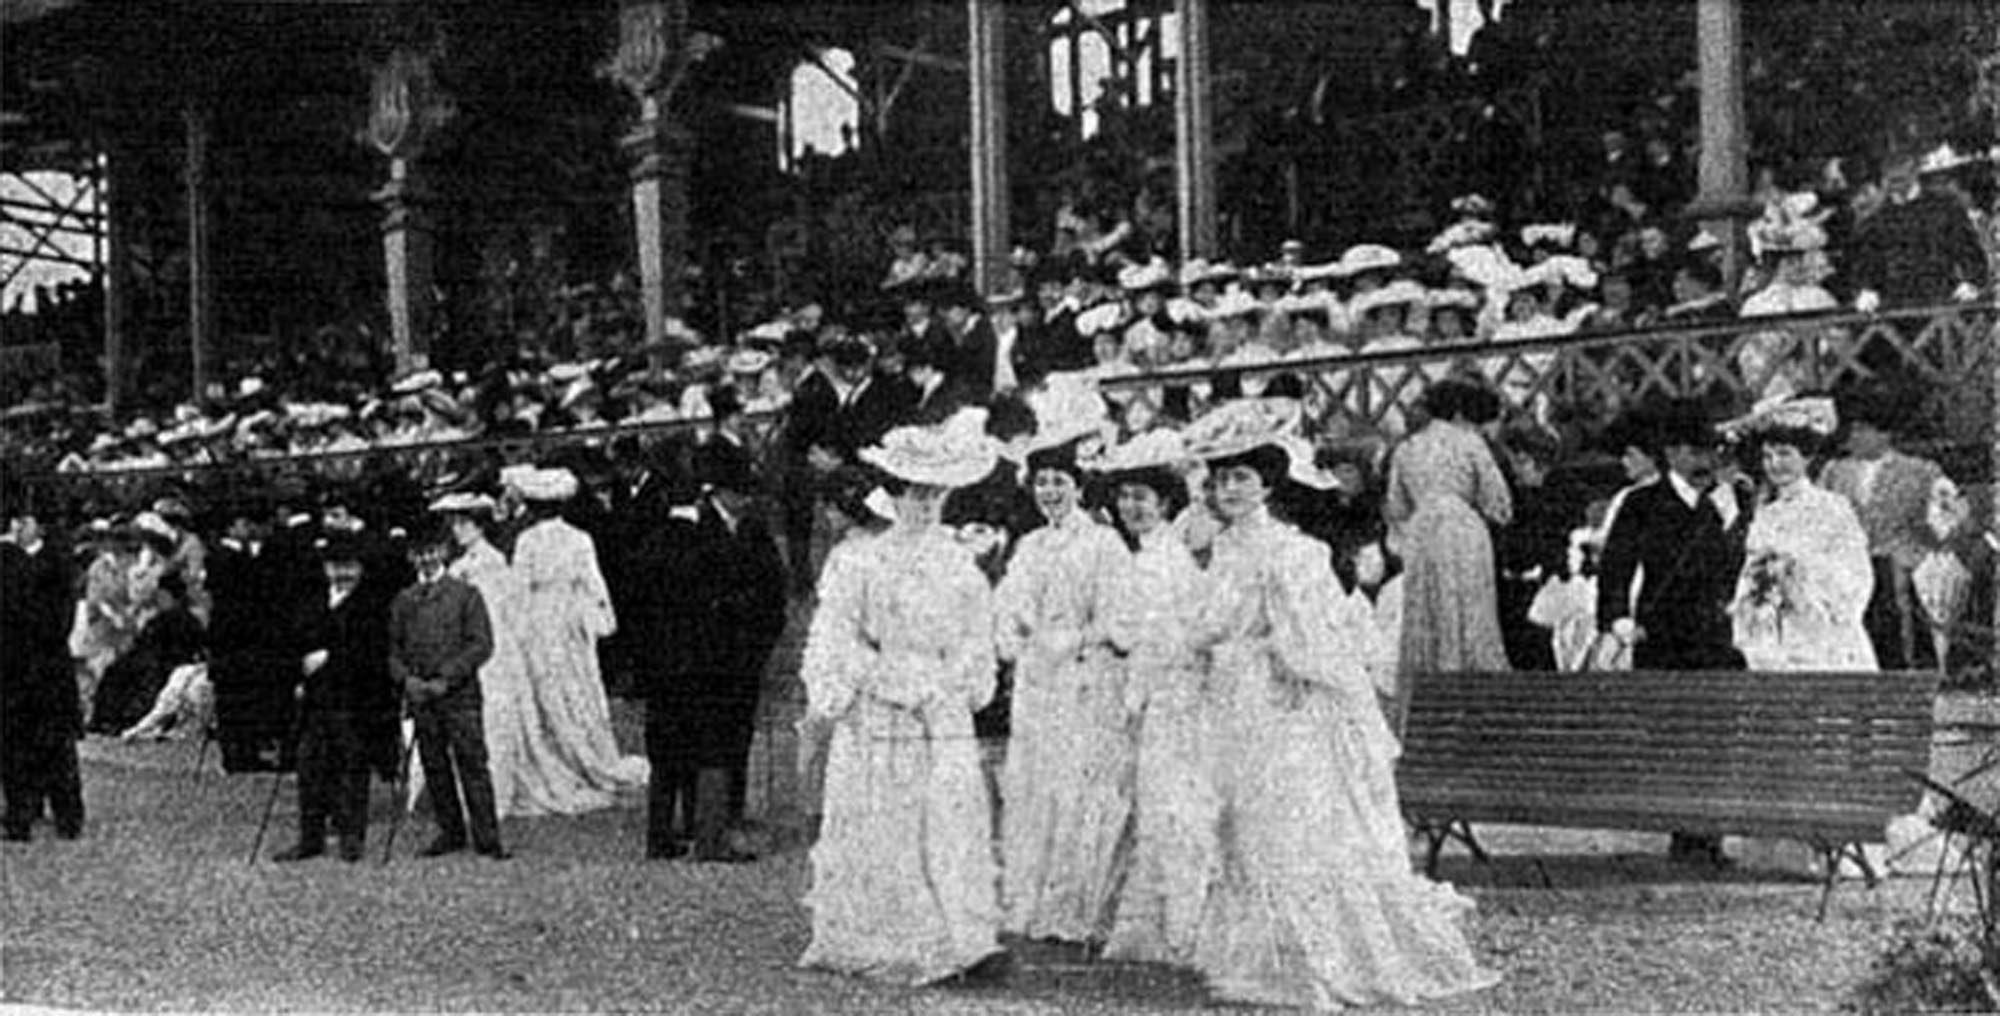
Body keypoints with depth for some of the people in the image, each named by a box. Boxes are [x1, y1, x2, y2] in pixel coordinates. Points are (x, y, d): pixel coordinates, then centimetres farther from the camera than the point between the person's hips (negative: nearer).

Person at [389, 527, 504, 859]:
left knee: (472, 764, -6)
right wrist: (405, 679, -6)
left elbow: (481, 644, -5)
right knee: (434, 766, 7)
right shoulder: (402, 601, 12)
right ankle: (450, 834, 17)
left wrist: (446, 678, -12)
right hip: (419, 695, 4)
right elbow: (393, 649, 14)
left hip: (459, 694, -4)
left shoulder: (465, 594, 1)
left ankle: (487, 839, -4)